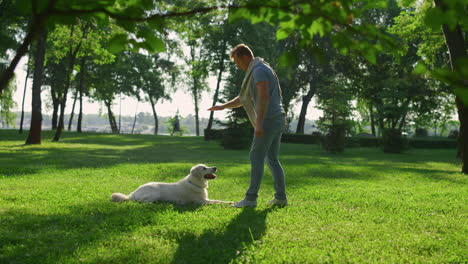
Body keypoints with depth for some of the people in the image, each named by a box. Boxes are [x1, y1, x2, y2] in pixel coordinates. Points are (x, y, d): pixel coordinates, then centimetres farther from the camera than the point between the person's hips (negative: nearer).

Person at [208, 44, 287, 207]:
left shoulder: (258, 70, -10)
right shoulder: (262, 69, 24)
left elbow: (264, 96, -23)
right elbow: (243, 98, 28)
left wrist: (259, 123, -25)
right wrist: (223, 106, 22)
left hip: (268, 120, -10)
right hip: (277, 120, 10)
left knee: (256, 158, -6)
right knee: (272, 159, 12)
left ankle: (251, 198, -3)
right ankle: (281, 197, 11)